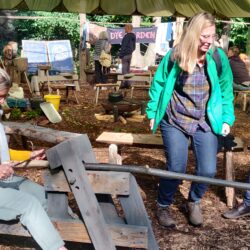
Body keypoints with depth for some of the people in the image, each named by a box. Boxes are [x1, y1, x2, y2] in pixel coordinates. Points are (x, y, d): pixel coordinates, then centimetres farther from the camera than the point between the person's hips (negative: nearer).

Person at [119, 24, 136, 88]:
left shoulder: (127, 36, -16)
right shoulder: (133, 36, 11)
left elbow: (124, 47, -18)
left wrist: (120, 55, -14)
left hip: (125, 54, -9)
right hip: (130, 54, 9)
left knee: (124, 70, -6)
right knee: (128, 69, 13)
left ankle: (124, 83, -6)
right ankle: (127, 83, 16)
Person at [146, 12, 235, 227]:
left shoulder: (218, 57, -7)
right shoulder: (174, 56, -11)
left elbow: (226, 90, 3)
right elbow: (158, 84, 1)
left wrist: (227, 119, -1)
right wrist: (153, 112, 3)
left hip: (206, 123, 2)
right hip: (175, 122, -2)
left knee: (208, 170, -1)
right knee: (176, 168, -4)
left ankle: (194, 202, 30)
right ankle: (163, 206, 24)